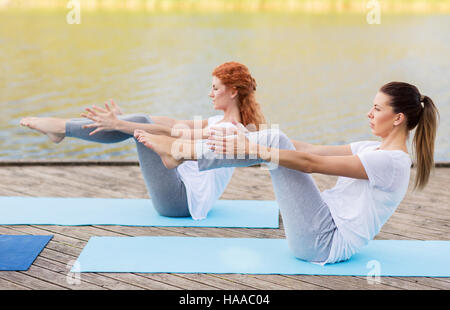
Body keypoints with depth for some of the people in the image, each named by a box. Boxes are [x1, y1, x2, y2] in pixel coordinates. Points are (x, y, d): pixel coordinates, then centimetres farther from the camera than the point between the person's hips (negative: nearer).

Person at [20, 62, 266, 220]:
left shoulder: (230, 130, -19)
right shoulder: (222, 121, 10)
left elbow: (170, 132, -24)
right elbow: (177, 123, 12)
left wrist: (119, 125, -25)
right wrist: (124, 119, 11)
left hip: (181, 200, -9)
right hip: (183, 188, 9)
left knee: (141, 124, -14)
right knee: (139, 121, 2)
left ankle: (62, 128, -10)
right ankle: (62, 128, 1)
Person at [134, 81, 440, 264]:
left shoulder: (391, 162, -18)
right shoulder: (375, 148, 12)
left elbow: (311, 163, -23)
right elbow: (313, 149, 9)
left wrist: (252, 150, -22)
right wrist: (251, 140, 5)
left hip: (324, 243, -9)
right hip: (327, 224, 9)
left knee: (273, 143, -17)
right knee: (274, 140, -4)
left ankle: (182, 154, -12)